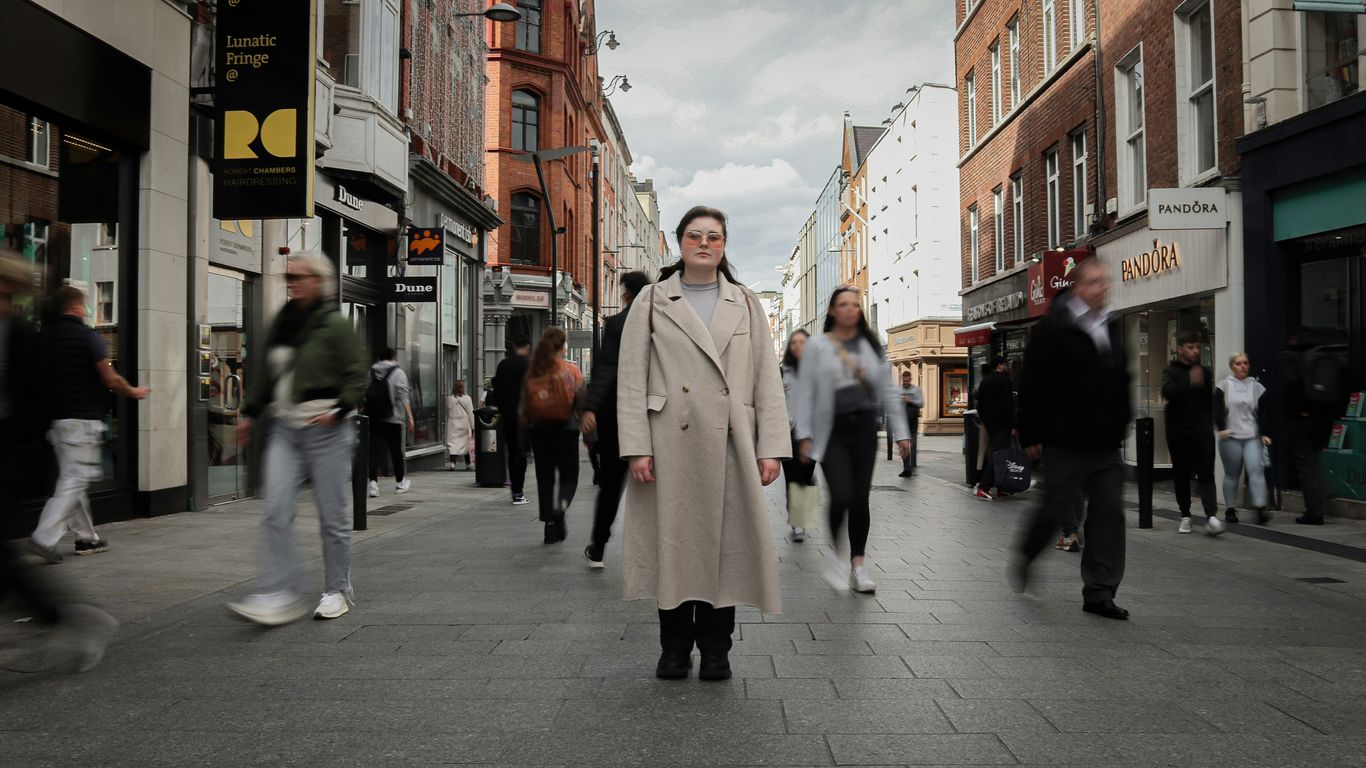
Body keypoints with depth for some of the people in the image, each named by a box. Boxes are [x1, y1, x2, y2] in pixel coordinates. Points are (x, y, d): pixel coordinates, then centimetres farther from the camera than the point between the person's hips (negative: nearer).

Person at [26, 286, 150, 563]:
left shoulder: (45, 336, 8)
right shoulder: (87, 336, -11)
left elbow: (44, 377, 14)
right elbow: (110, 379, -11)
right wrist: (134, 392, 6)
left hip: (57, 416, 8)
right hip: (84, 418, -8)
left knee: (72, 479, 13)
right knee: (74, 481, -6)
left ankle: (86, 537, 21)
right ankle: (44, 537, -14)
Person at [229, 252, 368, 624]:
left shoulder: (335, 324, -6)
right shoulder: (282, 323, 13)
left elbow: (358, 375, -7)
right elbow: (267, 374, 22)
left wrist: (339, 410, -19)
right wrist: (250, 412, 16)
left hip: (324, 429, -6)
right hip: (284, 427, 6)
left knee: (332, 515, 4)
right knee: (275, 512, -5)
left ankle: (337, 591, 18)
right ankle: (280, 594, -3)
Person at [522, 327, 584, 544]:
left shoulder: (532, 372, 2)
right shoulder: (571, 370, -5)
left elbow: (523, 407, 4)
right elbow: (581, 402, -6)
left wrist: (524, 434, 16)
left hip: (539, 429, 2)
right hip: (566, 428, -2)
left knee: (544, 478, 9)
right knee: (569, 475, 9)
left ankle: (550, 526, 8)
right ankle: (561, 506, -20)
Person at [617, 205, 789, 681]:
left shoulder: (746, 305, 12)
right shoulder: (652, 302, 7)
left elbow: (768, 380, 7)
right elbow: (630, 380, 1)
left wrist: (771, 448, -2)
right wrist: (636, 447, -8)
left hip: (731, 445, 2)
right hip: (672, 444, -1)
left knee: (727, 543, 5)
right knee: (673, 541, 4)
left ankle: (715, 649, 18)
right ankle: (674, 648, 19)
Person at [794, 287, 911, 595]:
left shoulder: (871, 346, 11)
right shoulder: (818, 346, 1)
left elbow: (889, 390, 12)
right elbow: (805, 392, 0)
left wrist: (901, 432, 8)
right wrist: (804, 435, -6)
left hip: (864, 428, 3)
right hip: (831, 431, -3)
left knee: (860, 499, 3)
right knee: (841, 496, -15)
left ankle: (857, 565, 14)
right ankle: (834, 552, 12)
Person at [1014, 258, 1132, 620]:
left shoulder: (1113, 329, 13)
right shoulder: (1053, 329, -9)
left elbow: (1121, 382, 22)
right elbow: (1032, 385, -11)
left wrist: (1122, 423, 15)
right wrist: (1031, 435, -12)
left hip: (1106, 443, 7)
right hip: (1066, 442, -6)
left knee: (1109, 514, 3)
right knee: (1058, 508, 0)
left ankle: (1099, 594, 10)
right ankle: (1025, 557, 29)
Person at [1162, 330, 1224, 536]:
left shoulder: (1205, 372, 12)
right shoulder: (1171, 371, 0)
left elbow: (1210, 401, 19)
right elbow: (1168, 392, -22)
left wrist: (1208, 424, 12)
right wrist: (1189, 382, -36)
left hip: (1202, 432, 2)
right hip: (1178, 432, -2)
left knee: (1206, 474, -9)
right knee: (1181, 476, 6)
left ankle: (1211, 516, -19)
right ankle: (1185, 515, 17)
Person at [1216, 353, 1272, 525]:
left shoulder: (1256, 387, 8)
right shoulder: (1224, 386, 4)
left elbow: (1264, 412, 8)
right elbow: (1217, 409, -2)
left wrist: (1264, 433, 1)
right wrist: (1221, 428, -13)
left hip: (1252, 437, 1)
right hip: (1230, 437, -1)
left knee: (1256, 469, -14)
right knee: (1232, 474, 6)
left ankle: (1260, 508, -17)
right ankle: (1231, 509, 15)